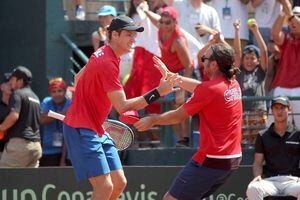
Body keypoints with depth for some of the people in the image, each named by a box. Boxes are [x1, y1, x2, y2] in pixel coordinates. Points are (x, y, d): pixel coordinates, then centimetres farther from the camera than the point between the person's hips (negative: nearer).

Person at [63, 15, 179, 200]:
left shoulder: (103, 55, 11)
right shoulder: (107, 63, -21)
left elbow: (78, 78, 25)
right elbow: (123, 107, -24)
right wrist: (158, 92, -27)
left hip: (97, 130, 10)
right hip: (81, 130, -10)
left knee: (119, 182, 7)